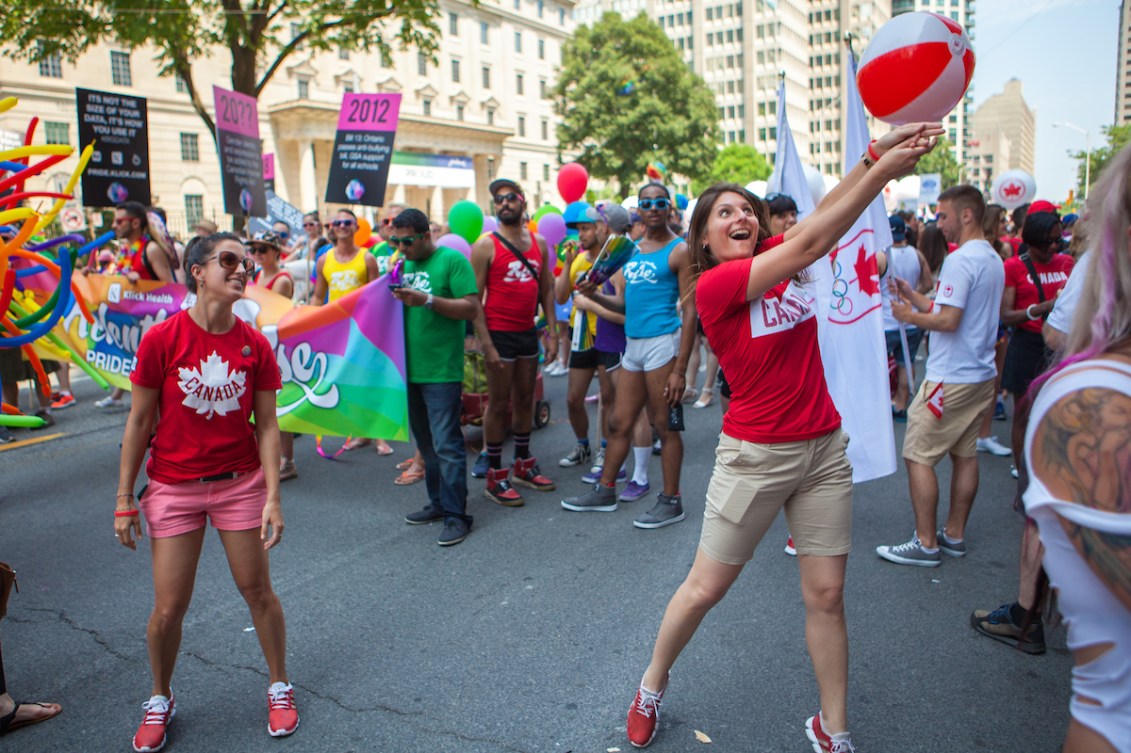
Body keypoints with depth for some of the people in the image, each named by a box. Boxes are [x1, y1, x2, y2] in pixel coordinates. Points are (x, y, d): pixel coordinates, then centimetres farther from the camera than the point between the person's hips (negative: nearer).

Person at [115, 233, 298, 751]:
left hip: (241, 483, 1)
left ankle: (279, 686, 31)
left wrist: (273, 497, -8)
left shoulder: (255, 345, -6)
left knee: (257, 590, 9)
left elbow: (267, 427, -2)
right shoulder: (161, 339, -11)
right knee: (168, 607, 6)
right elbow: (139, 423, -4)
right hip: (173, 488, -1)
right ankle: (160, 699, 33)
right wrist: (124, 499, -2)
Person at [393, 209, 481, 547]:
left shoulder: (452, 260, -7)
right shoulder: (403, 265, 14)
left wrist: (427, 300, -23)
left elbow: (472, 308, -15)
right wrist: (390, 296, -2)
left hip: (442, 370, -8)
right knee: (426, 443, 15)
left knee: (446, 445, -6)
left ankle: (455, 515, 2)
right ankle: (439, 503, 27)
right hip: (410, 367, 8)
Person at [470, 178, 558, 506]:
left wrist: (552, 334, 4)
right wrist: (486, 344, -16)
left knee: (525, 400, 14)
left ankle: (524, 465, 29)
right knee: (499, 404, 0)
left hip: (528, 332, 5)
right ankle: (495, 477, 10)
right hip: (500, 334, -5)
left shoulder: (539, 243, 8)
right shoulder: (486, 246, -8)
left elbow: (547, 290, 11)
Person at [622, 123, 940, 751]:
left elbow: (827, 210, -7)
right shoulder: (714, 284, -14)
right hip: (755, 456, -5)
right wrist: (883, 169, -21)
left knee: (826, 595, 10)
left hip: (824, 448, 5)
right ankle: (651, 688, 33)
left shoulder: (776, 257, 5)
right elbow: (813, 242, -21)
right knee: (704, 589, 8)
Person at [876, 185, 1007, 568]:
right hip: (981, 375, 10)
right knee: (965, 454, 15)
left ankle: (926, 544, 3)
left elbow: (948, 320, -24)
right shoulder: (993, 259, 13)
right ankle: (955, 535, 25)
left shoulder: (960, 260, -18)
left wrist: (910, 316, -9)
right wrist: (914, 296, 13)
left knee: (918, 455, -3)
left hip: (951, 378, -10)